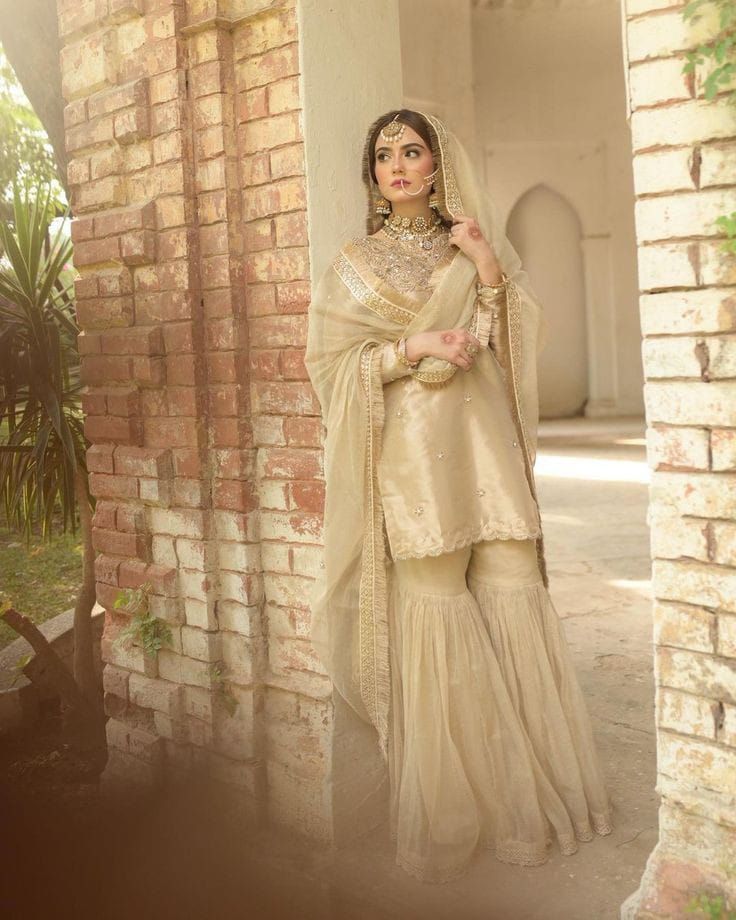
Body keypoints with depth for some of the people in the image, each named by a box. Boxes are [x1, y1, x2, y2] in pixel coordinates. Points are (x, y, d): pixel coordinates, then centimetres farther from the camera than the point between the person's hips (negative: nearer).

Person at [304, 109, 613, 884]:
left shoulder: (476, 246, 17)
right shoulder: (355, 264, 10)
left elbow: (519, 341, 9)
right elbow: (330, 363, 1)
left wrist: (488, 266, -4)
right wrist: (412, 349, -12)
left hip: (487, 448, 3)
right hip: (414, 452, -2)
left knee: (516, 597, -3)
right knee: (436, 610, -7)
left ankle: (531, 791, 12)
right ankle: (452, 810, 7)